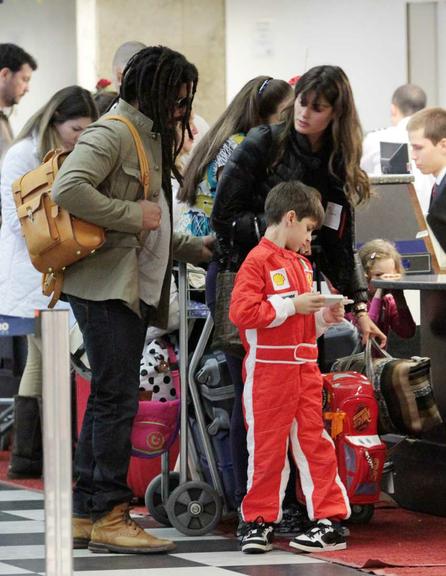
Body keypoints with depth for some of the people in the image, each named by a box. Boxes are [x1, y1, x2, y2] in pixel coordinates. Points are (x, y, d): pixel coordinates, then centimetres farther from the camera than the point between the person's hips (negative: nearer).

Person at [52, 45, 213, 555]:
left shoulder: (149, 139, 21)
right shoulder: (112, 134, -10)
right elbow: (68, 190, -25)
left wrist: (192, 248, 18)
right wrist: (134, 215, -19)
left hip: (135, 290, 10)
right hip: (106, 285, -10)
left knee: (107, 400, 10)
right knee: (117, 399, -9)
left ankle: (86, 514, 14)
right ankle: (108, 516, -6)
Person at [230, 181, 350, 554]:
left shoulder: (302, 264, 17)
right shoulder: (258, 261, -8)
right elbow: (242, 312, -20)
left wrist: (324, 317, 7)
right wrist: (293, 305, -17)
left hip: (306, 368, 7)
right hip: (269, 371, -7)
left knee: (315, 443, 5)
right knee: (267, 448, 0)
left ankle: (330, 521, 6)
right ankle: (260, 521, 10)